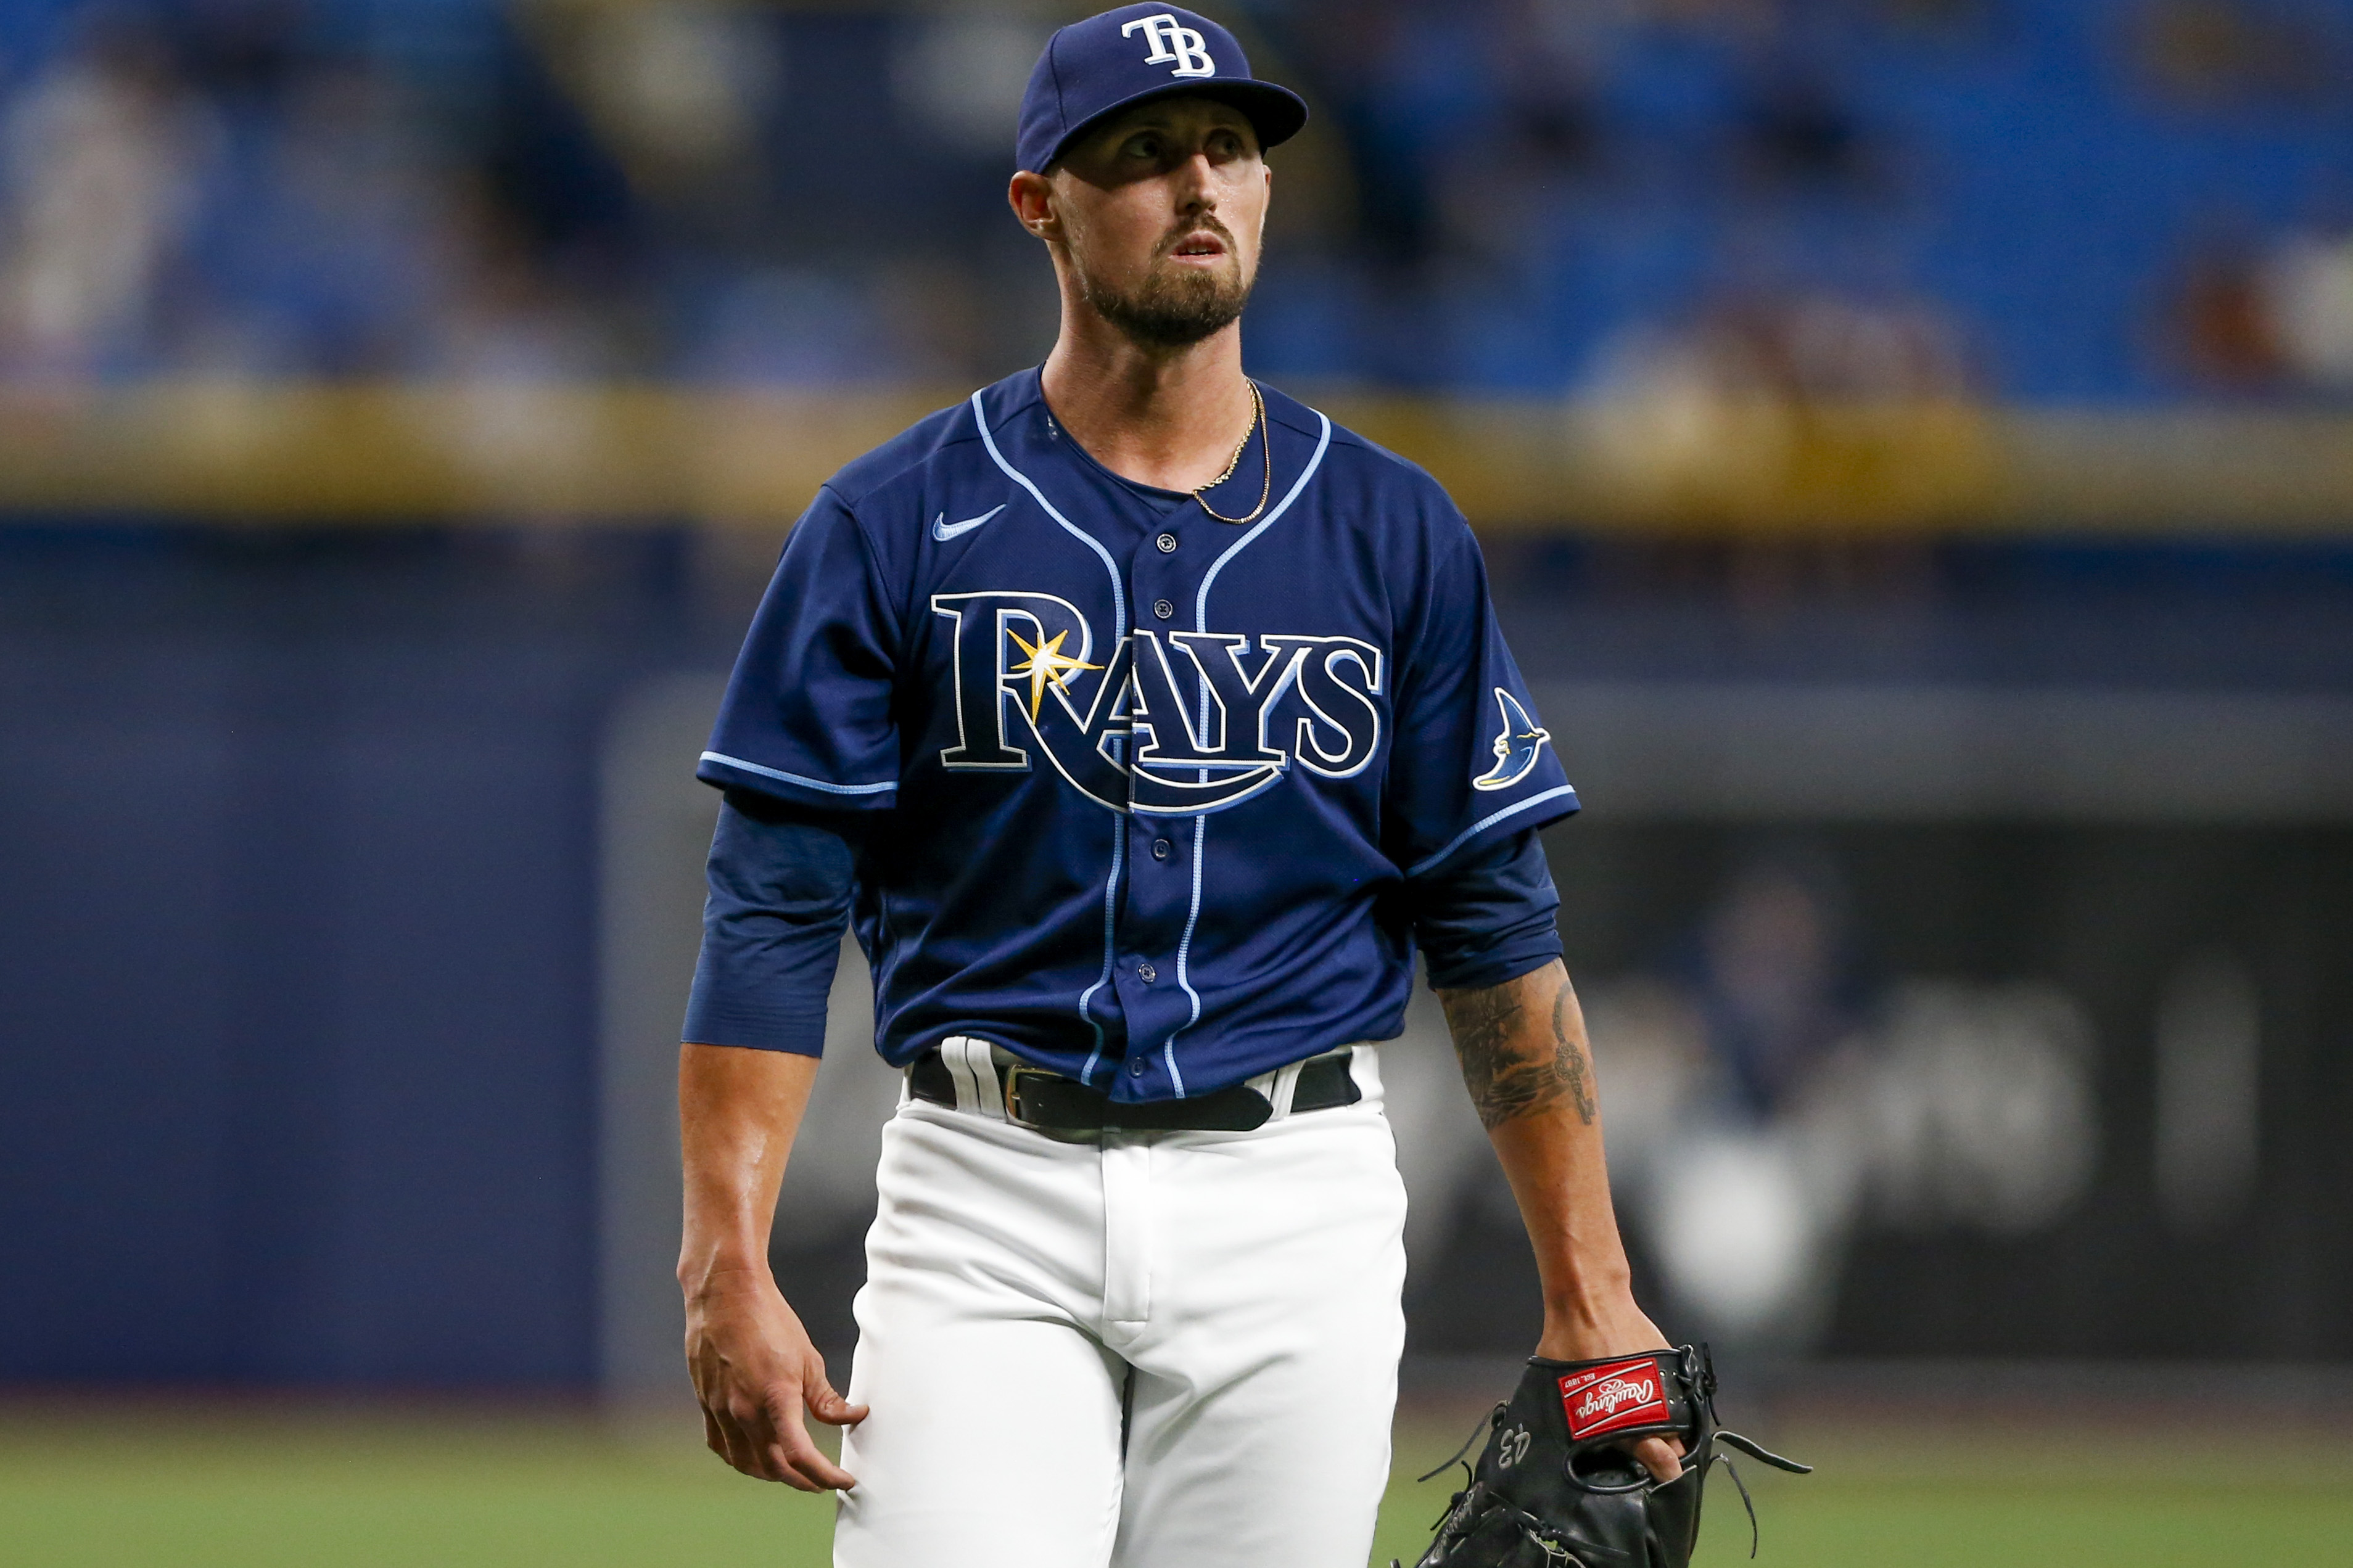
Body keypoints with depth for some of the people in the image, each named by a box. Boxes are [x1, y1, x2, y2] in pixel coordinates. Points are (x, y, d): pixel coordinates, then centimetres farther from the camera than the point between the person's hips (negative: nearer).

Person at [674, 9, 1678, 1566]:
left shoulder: (1395, 534, 8)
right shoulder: (896, 527, 2)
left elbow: (1496, 924, 9)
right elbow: (774, 912, -2)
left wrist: (1589, 1296, 3)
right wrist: (729, 1267, -12)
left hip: (1296, 1205, 2)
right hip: (986, 1203, -2)